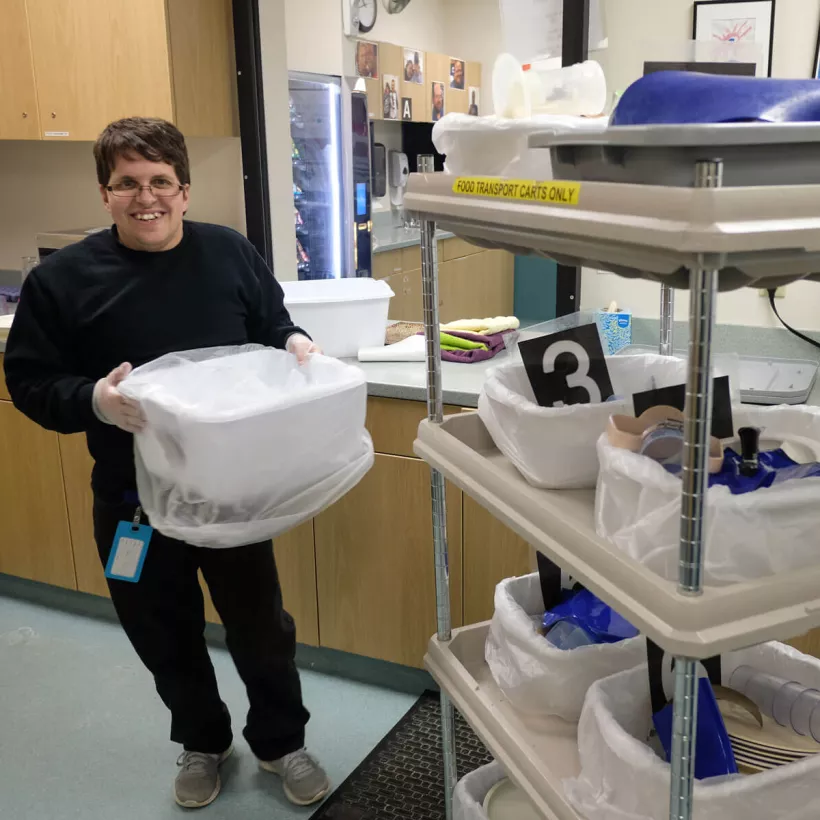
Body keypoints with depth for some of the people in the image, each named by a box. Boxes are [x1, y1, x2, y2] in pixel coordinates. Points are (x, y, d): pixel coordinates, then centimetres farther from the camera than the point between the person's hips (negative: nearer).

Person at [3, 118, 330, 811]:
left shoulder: (231, 253, -3)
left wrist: (294, 341, -11)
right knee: (167, 636, 17)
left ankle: (281, 741, 38)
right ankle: (202, 742, 44)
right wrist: (94, 401, -25)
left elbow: (272, 324, 11)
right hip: (132, 499, 0)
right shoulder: (62, 278, -8)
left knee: (261, 624, 13)